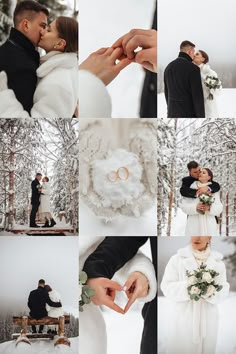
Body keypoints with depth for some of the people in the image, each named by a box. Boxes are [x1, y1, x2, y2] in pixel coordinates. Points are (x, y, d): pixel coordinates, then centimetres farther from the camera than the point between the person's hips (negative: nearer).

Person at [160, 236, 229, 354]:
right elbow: (166, 287, -5)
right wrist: (186, 288, -22)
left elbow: (223, 290, 3)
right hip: (183, 318, -2)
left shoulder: (218, 262, 7)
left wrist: (211, 292, -19)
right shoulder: (177, 259, 0)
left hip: (208, 321, 2)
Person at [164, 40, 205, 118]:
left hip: (173, 113, 7)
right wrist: (201, 118, -11)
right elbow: (198, 97, -17)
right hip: (188, 114, -7)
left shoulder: (168, 67, 7)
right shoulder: (193, 68, -15)